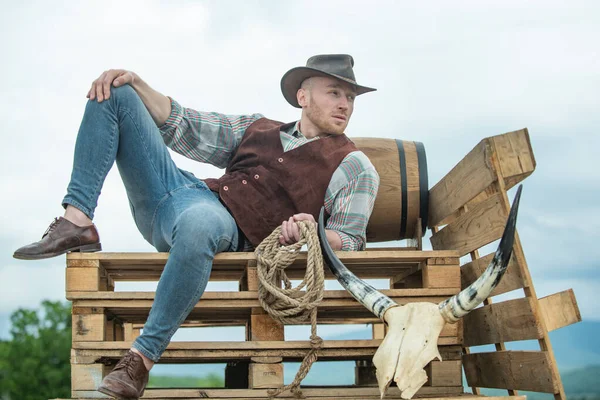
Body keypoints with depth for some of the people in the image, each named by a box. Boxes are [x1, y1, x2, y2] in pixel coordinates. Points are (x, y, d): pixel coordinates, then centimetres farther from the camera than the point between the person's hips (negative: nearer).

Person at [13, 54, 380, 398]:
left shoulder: (353, 165, 8)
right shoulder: (259, 128, 25)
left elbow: (352, 240, 0)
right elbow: (183, 128, 25)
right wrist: (136, 83, 11)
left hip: (226, 227, -6)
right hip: (181, 190, 7)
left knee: (198, 223, -47)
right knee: (115, 92, 5)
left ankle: (142, 358, -33)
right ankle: (77, 222, -13)